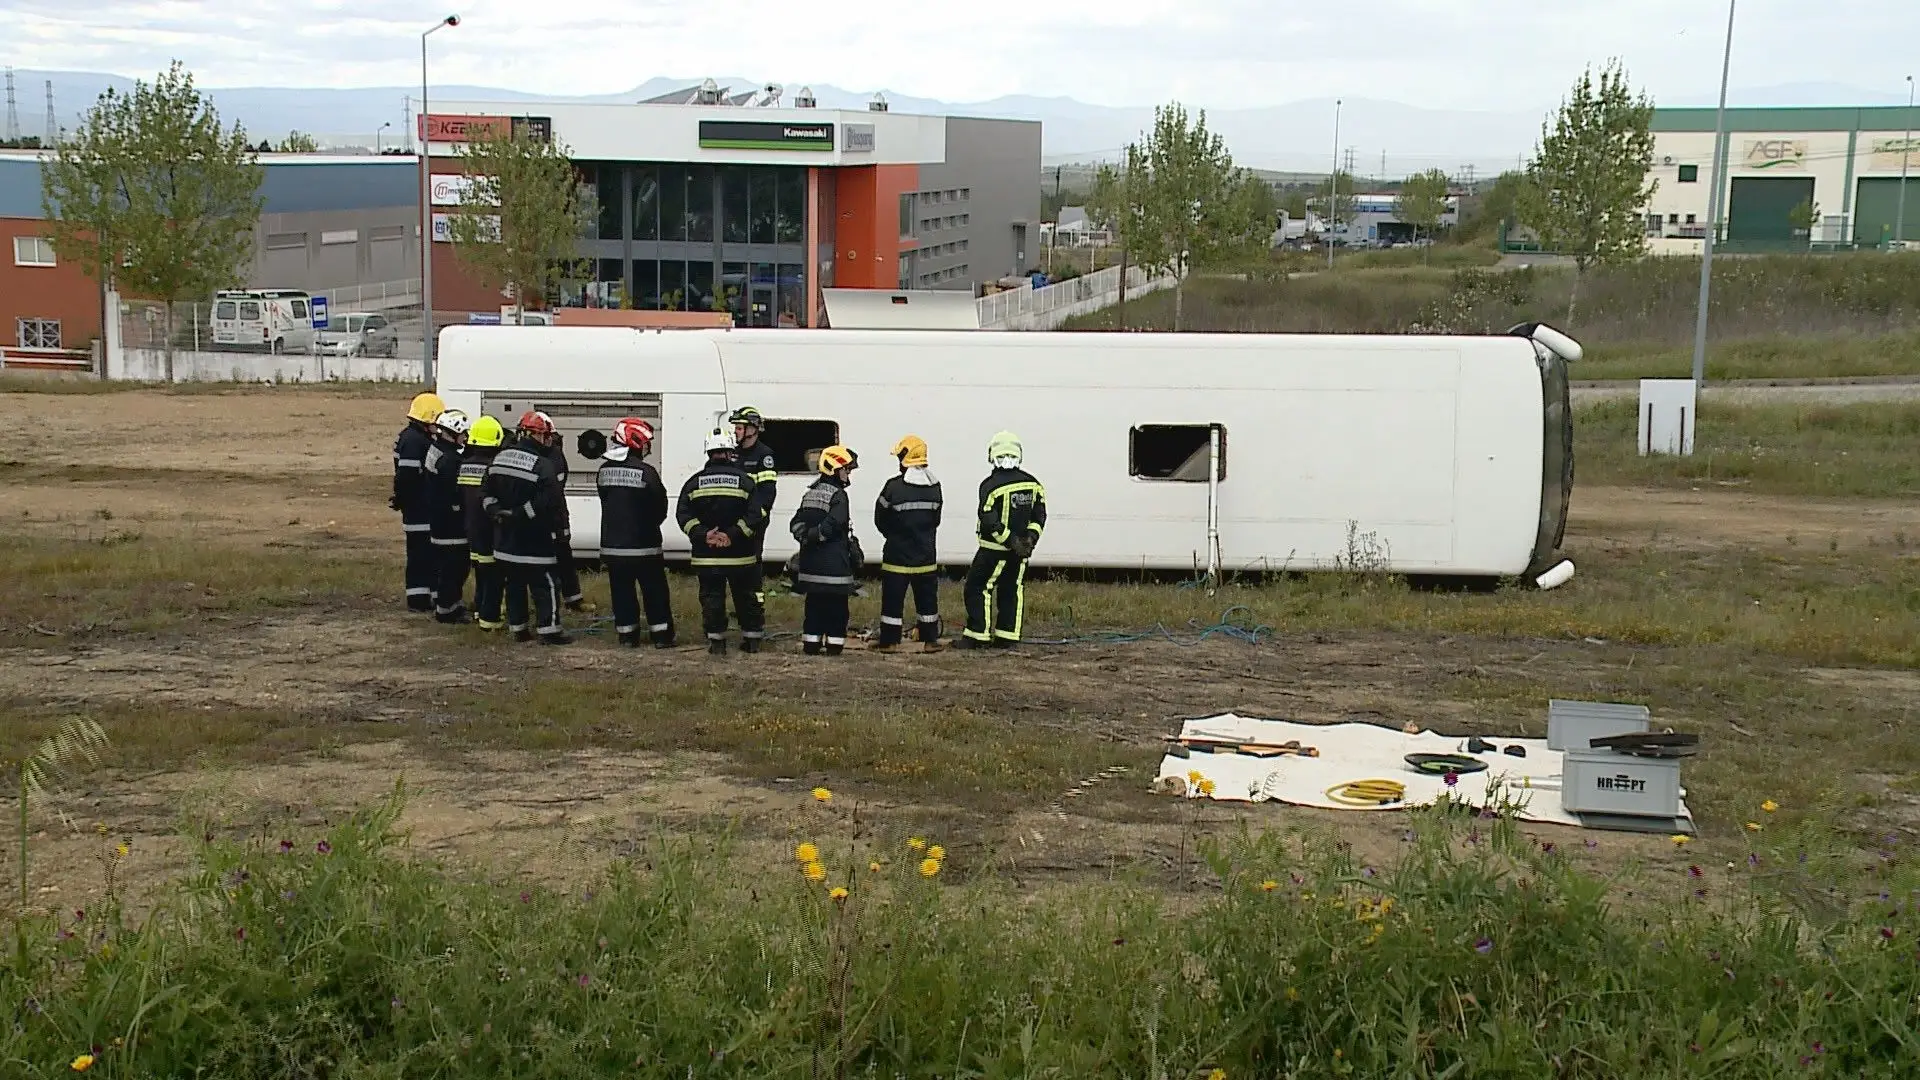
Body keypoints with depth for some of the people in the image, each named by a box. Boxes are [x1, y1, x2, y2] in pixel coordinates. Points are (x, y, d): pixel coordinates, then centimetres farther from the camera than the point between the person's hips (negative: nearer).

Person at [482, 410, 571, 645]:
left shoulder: (499, 459, 7)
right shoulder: (543, 466, -18)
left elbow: (485, 493, 10)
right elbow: (550, 502, -25)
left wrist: (496, 511, -1)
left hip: (506, 540, 7)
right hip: (534, 541, -7)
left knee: (515, 584, 16)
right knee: (545, 585, 1)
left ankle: (518, 628, 21)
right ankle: (548, 629, 1)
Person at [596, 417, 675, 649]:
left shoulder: (604, 470, 2)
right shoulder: (645, 472, -16)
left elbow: (606, 502, 10)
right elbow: (660, 508, -7)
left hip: (612, 545, 5)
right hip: (643, 546, -5)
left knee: (622, 592, 11)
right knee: (655, 591, 6)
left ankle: (627, 635, 14)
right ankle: (661, 635, 8)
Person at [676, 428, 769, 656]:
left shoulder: (694, 482, 1)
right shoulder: (744, 480, -3)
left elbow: (683, 515, -6)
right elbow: (756, 515, -13)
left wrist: (703, 535, -12)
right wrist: (733, 535, -14)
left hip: (705, 555, 1)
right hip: (739, 554, -1)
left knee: (711, 597, 9)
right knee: (747, 597, 13)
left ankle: (716, 641, 9)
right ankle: (752, 639, 20)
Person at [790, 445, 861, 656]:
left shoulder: (810, 493, 14)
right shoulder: (838, 495, -11)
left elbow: (796, 523, 8)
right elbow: (833, 524, -21)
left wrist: (807, 538, 0)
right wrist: (816, 536, -9)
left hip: (811, 562, 7)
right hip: (834, 563, -7)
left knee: (814, 604, 11)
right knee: (836, 606, 0)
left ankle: (811, 644, 12)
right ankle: (834, 644, 0)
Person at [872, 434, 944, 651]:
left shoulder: (893, 487, -15)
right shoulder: (934, 487, 0)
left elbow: (881, 520, -4)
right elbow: (935, 520, 8)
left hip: (898, 554, -4)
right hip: (926, 556, 4)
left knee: (893, 598, 5)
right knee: (927, 598, 12)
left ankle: (889, 639, 9)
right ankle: (930, 639, 16)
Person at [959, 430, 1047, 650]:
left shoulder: (991, 485, -14)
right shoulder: (1032, 483, 4)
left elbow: (990, 522, -19)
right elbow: (1039, 515, 6)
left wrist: (1011, 541, -14)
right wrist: (1031, 538, 1)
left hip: (995, 549, -6)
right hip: (1020, 551, 6)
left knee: (977, 588, 3)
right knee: (1012, 590, 12)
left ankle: (977, 636, 1)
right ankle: (1008, 637, 12)